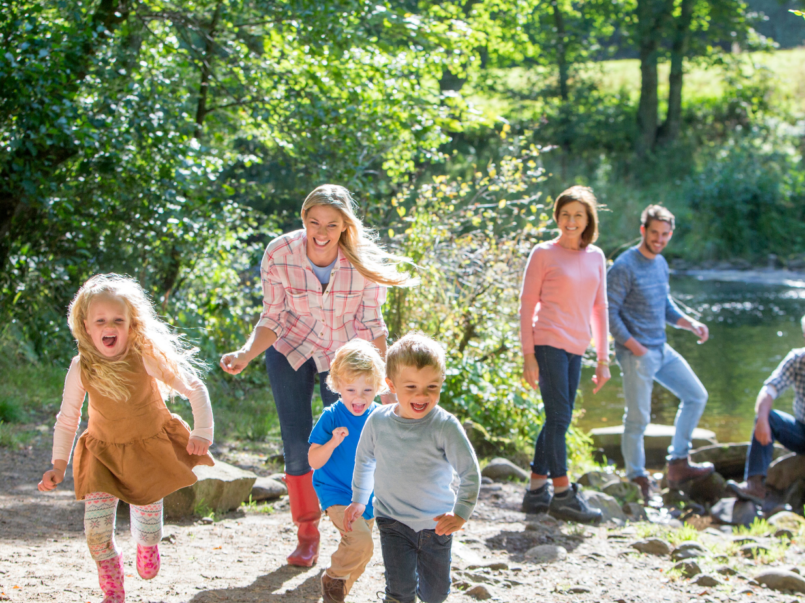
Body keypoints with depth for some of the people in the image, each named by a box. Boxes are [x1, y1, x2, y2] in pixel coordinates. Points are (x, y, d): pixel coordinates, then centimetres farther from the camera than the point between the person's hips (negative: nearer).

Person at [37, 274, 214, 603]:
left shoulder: (147, 358, -22)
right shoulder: (81, 368, -16)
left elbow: (195, 389, -10)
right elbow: (67, 420, 0)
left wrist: (202, 432, -17)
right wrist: (58, 465, 0)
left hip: (150, 447, -1)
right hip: (104, 452, 1)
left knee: (150, 528, 2)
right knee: (96, 528, -15)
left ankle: (145, 543, 42)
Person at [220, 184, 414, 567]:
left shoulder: (364, 262, -24)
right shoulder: (279, 255, -25)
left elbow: (371, 325, -12)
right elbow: (271, 319, -14)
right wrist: (246, 355, -31)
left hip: (344, 355, 0)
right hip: (291, 351, 0)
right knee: (297, 446, -4)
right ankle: (307, 534, 15)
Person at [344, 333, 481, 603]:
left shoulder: (445, 426, -17)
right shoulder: (378, 422, -8)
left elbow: (470, 472, -12)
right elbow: (364, 460, 12)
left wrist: (461, 513, -21)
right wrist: (359, 500, 17)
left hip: (436, 523, 0)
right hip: (393, 520, 0)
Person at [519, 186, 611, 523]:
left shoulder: (595, 257, 12)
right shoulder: (544, 254, -3)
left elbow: (599, 308, 16)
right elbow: (527, 305, -3)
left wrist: (603, 359, 13)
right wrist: (528, 355, -9)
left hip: (576, 348, 6)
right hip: (548, 343, -6)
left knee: (558, 420, 8)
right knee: (559, 417, -7)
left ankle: (536, 490, 16)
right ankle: (562, 494, -2)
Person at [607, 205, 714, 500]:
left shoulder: (661, 264, 12)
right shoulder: (624, 267, -14)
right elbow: (609, 313, -16)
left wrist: (690, 324, 5)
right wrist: (634, 347, -18)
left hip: (662, 349, 9)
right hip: (637, 354, -9)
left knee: (696, 396, 12)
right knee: (638, 419, -3)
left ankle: (678, 464, 17)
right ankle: (637, 479, 9)